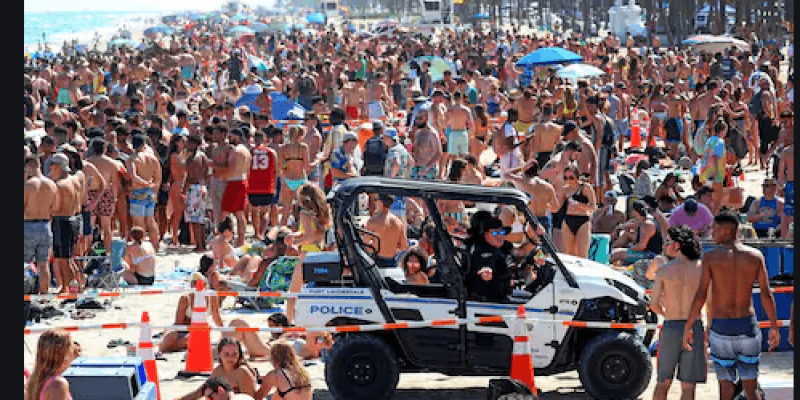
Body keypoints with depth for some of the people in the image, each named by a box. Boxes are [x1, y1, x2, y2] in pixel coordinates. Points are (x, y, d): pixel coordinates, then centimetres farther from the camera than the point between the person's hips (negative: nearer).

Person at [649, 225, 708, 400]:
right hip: (694, 328, 0)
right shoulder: (701, 269, -1)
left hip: (670, 327, 0)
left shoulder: (664, 270, -2)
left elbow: (654, 304, -4)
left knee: (663, 382, 14)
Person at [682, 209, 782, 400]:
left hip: (721, 328, -2)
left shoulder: (711, 256, -7)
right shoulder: (755, 256, 0)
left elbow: (700, 295, -10)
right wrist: (774, 327, 9)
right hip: (748, 326, 2)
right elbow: (767, 295, 0)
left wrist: (688, 327, -3)